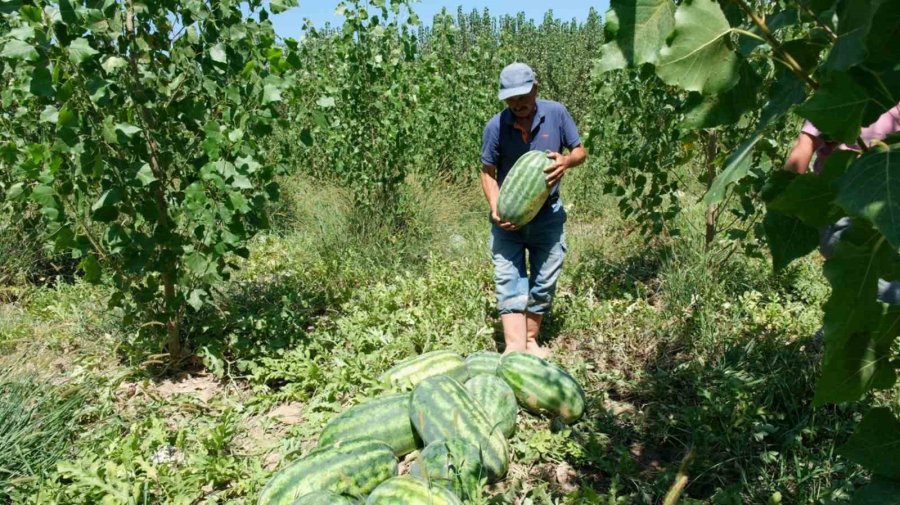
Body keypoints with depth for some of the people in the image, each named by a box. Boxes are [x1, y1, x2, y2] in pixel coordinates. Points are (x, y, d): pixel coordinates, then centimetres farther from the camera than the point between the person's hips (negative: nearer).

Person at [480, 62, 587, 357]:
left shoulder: (556, 114, -9)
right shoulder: (496, 126, -12)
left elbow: (580, 151, 0)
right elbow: (488, 172, -4)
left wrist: (567, 161, -25)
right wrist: (495, 208, -19)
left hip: (548, 214, 2)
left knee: (544, 282, 9)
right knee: (509, 280, -9)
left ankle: (531, 340, 25)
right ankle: (514, 347, -12)